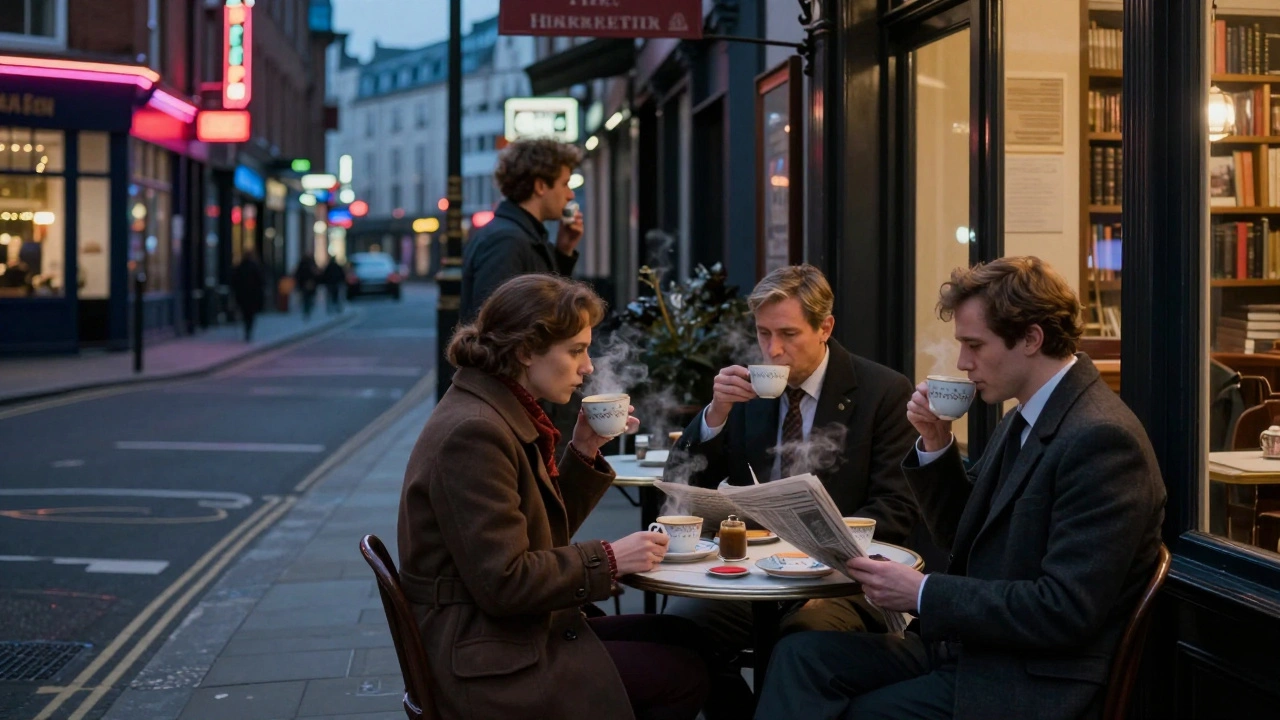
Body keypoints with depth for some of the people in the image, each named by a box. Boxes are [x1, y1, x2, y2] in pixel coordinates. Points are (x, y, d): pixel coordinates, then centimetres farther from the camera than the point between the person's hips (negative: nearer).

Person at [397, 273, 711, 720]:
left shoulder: (502, 413, 9)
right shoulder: (473, 433, -21)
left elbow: (544, 536, 14)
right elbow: (503, 582, -24)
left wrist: (585, 451, 3)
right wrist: (608, 559, -16)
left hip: (509, 633, 10)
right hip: (487, 665, -10)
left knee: (684, 640, 11)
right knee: (684, 675, -7)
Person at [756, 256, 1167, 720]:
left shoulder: (1102, 438, -20)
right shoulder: (1025, 420, 10)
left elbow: (1067, 610, -24)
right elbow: (962, 536, 20)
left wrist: (923, 594, -19)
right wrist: (935, 443, 3)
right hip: (968, 646, 9)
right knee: (802, 655, -8)